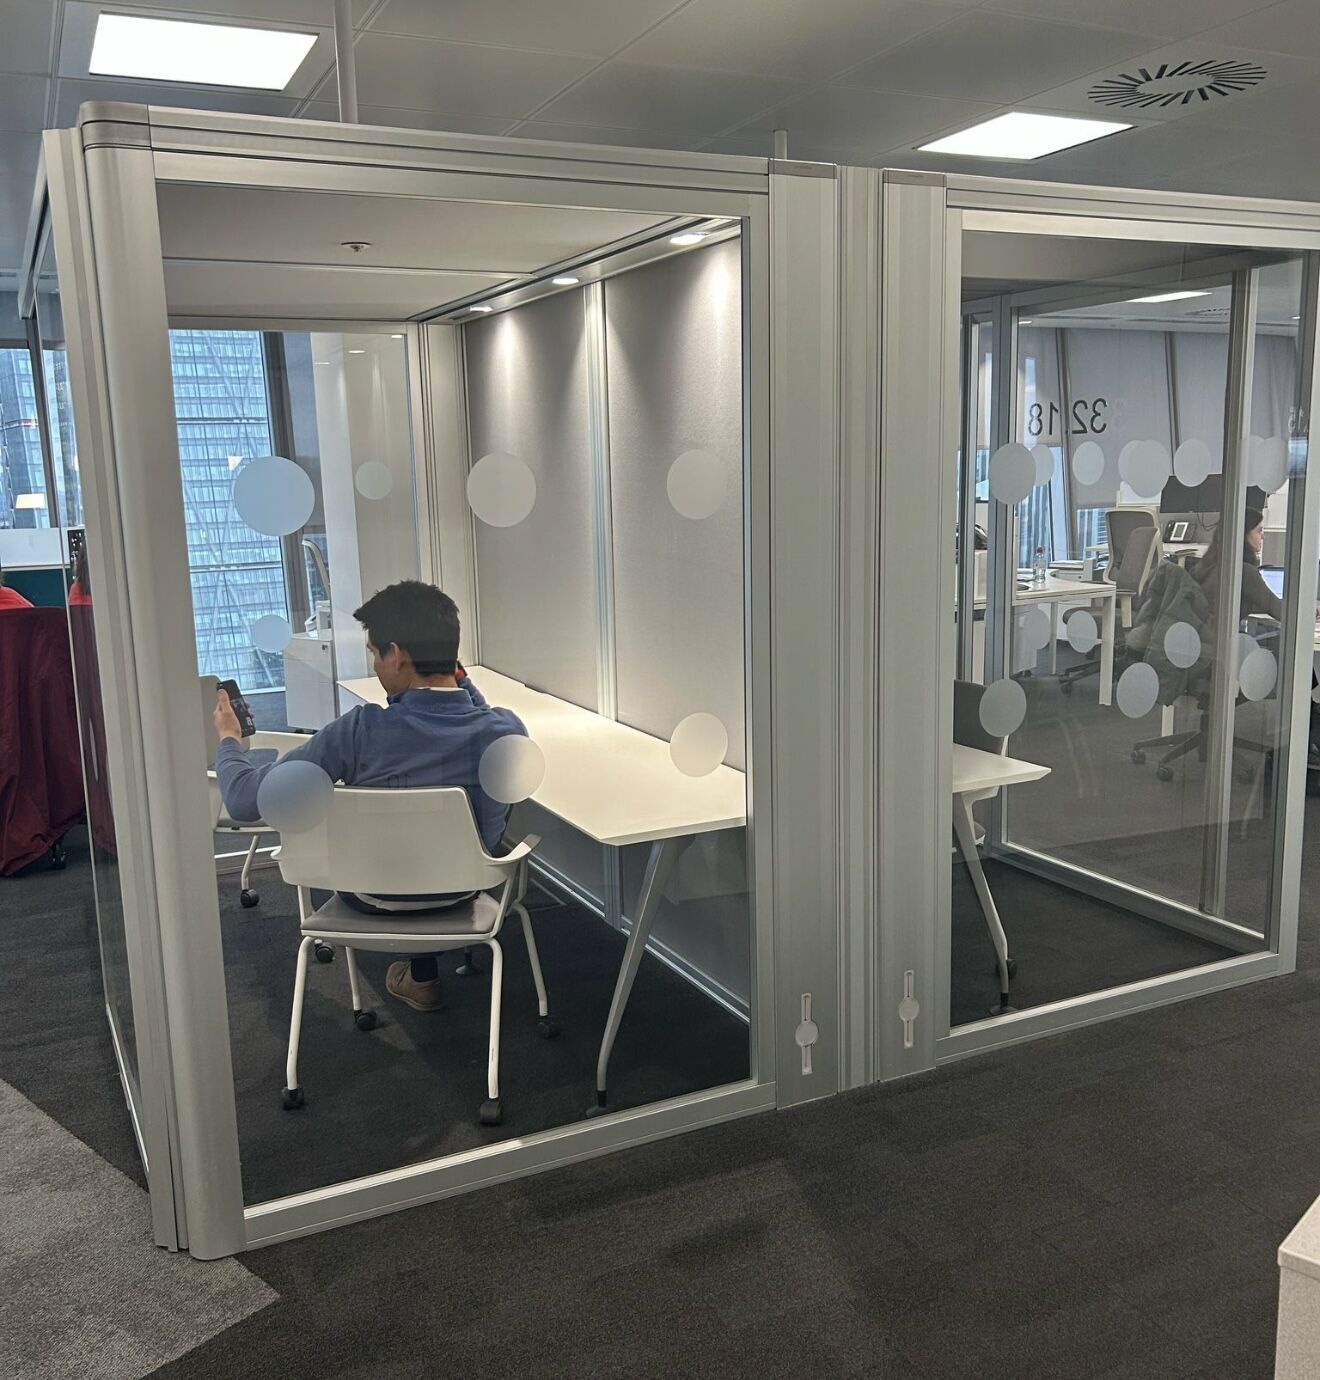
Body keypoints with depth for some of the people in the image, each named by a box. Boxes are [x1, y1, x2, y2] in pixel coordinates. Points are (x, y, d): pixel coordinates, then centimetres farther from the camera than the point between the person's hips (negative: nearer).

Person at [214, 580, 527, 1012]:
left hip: (377, 897, -2)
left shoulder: (360, 732, -32)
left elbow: (243, 799, -22)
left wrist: (228, 738, -4)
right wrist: (460, 679, 5)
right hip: (464, 888, 2)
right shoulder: (507, 730, -24)